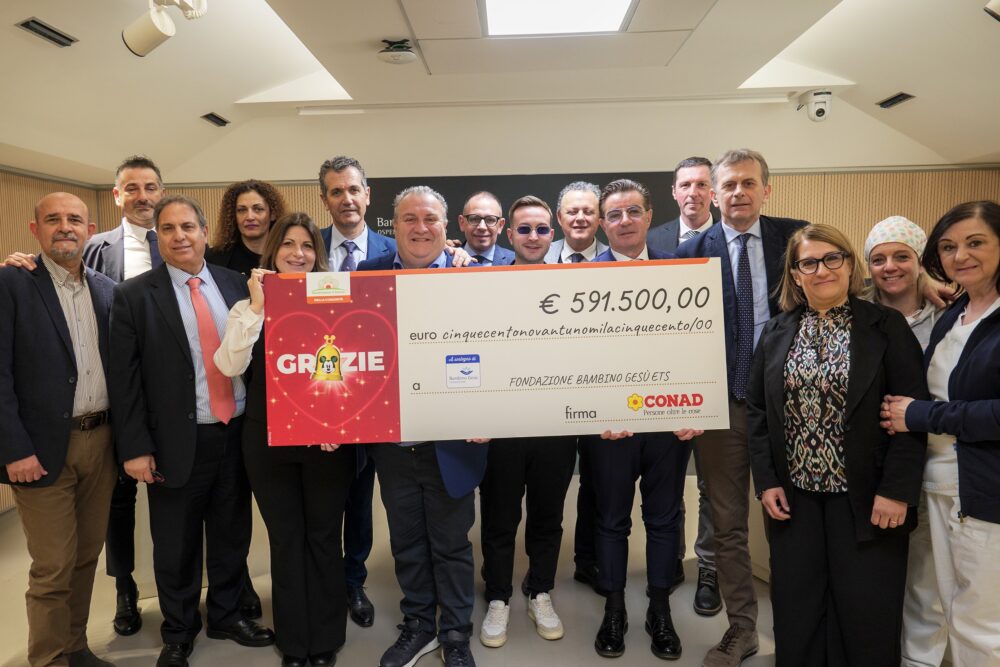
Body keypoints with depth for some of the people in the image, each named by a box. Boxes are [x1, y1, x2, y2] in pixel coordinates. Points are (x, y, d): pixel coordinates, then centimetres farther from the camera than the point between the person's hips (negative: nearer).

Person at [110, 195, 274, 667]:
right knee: (176, 547, 13)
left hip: (238, 433, 3)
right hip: (177, 442, -3)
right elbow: (125, 378, -6)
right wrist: (136, 447, -9)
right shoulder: (134, 295, -4)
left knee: (232, 535, 17)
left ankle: (226, 616, 38)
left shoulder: (236, 284, 4)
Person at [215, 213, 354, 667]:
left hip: (327, 438, -1)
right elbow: (229, 366, -11)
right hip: (267, 439, 1)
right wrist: (256, 308, -15)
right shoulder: (249, 308, 5)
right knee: (285, 540, 12)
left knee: (324, 538, 9)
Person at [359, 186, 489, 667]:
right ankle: (417, 626, 39)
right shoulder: (368, 275, 1)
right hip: (391, 440, 3)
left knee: (451, 544, 13)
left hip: (451, 440, -2)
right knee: (406, 542, 19)